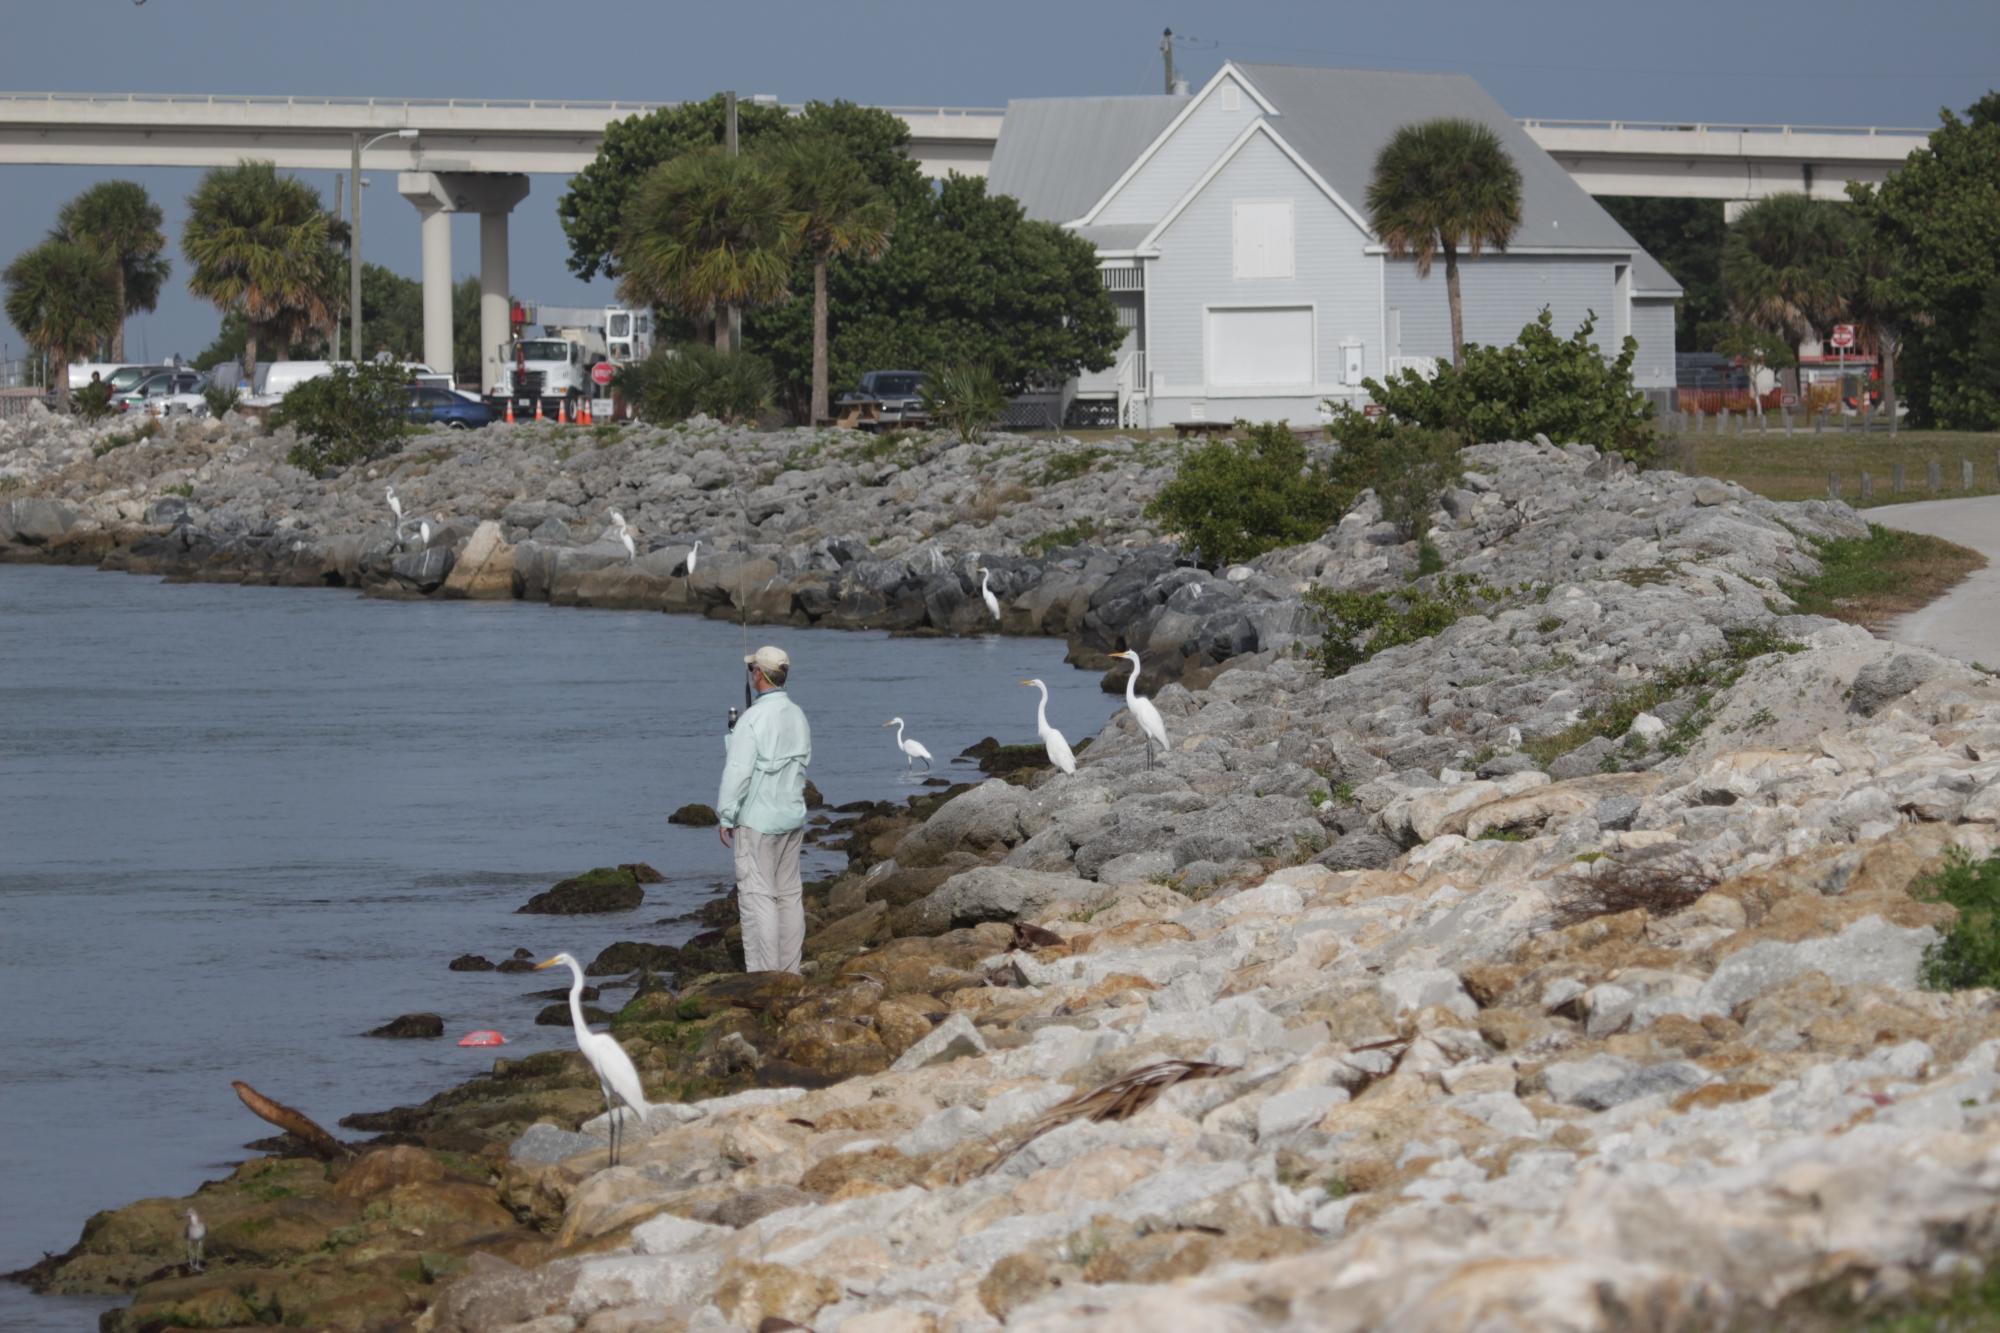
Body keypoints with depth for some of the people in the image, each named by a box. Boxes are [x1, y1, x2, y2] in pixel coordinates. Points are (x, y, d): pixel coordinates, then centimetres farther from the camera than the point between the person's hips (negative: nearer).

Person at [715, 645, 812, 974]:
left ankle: (763, 975, -8)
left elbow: (738, 772, -18)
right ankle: (789, 971, 15)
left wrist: (726, 817, -10)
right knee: (789, 894, 11)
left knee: (757, 894, -5)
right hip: (793, 816, 7)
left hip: (758, 820, -7)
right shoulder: (798, 716, 5)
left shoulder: (753, 719, -18)